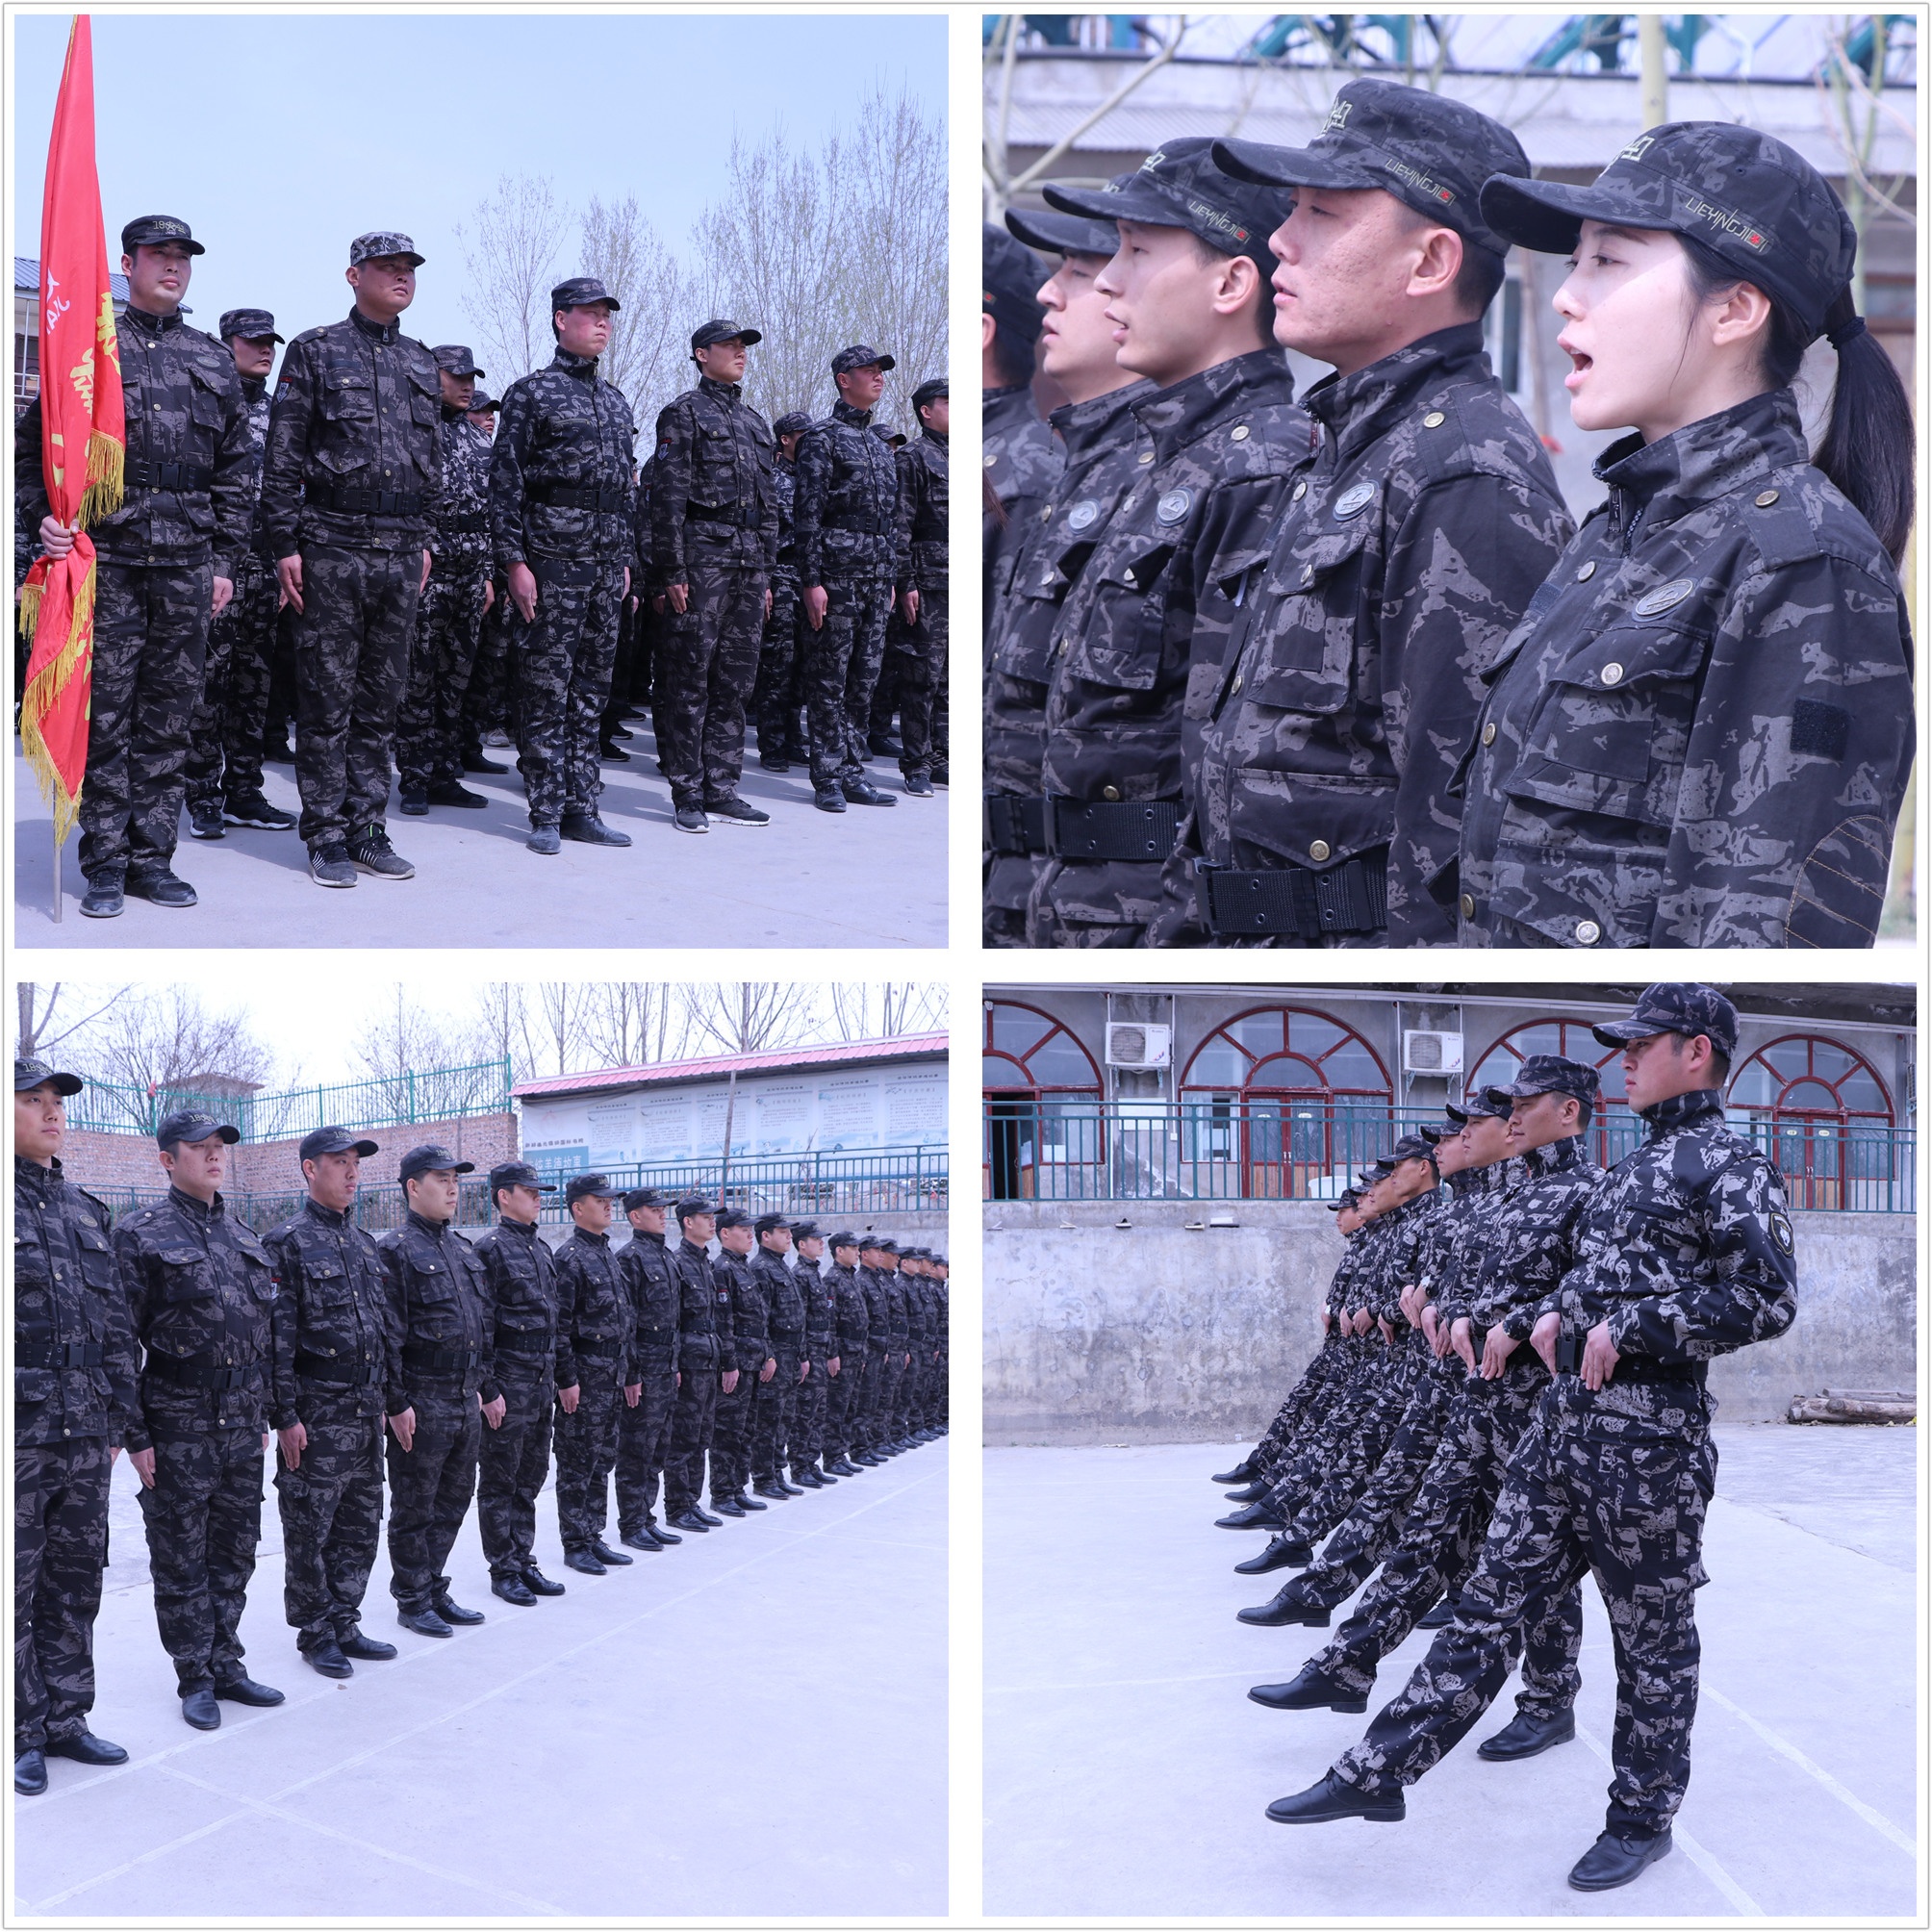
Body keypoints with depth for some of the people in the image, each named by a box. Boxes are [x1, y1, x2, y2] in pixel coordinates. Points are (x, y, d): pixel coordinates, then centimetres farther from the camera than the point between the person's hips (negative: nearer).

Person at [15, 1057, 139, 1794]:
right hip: (19, 1438, -6)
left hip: (85, 1438, 6)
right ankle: (21, 1738, 12)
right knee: (16, 1593, 2)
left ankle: (64, 1720, 24)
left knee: (75, 1584, 13)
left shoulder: (85, 1209, 14)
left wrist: (116, 1421, 13)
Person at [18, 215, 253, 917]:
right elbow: (31, 443, 5)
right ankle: (105, 866, 5)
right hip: (109, 560, -3)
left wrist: (225, 561, 10)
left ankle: (152, 858, 13)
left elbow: (237, 469, 14)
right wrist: (46, 518, -9)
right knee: (105, 714, -1)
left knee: (170, 715, 6)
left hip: (189, 563, 3)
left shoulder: (213, 361, 13)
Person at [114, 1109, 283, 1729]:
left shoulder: (245, 1238, 14)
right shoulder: (141, 1234, -5)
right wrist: (134, 1434, -13)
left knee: (234, 1553, 11)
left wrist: (265, 1415, 15)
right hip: (178, 1427, -6)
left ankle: (225, 1665, 22)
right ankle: (195, 1678, 12)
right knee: (181, 1560, 2)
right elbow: (120, 1340, -9)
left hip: (243, 1426, 6)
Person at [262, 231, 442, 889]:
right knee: (326, 700, -2)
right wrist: (286, 543, -10)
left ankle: (368, 830, 14)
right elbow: (282, 457, -4)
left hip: (402, 554, 5)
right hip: (332, 548, -5)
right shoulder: (315, 351, -1)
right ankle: (327, 836, 3)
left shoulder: (421, 362, 15)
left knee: (380, 700, 8)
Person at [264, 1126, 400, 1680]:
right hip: (316, 1411, -7)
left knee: (360, 1525, 12)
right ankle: (316, 1634, 11)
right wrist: (285, 1415, -17)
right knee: (309, 1529, 1)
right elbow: (277, 1336, -13)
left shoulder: (364, 1244, 14)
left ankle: (344, 1623, 21)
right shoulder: (287, 1243, -9)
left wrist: (389, 1396, 15)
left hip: (366, 1408, 7)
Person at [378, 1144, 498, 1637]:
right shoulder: (395, 1250, -10)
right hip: (422, 1405, -8)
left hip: (467, 1401, 8)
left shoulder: (464, 1250, 15)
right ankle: (413, 1601, 13)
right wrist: (398, 1404, -19)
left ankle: (435, 1590, 25)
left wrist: (489, 1388, 18)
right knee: (415, 1508, 3)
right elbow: (388, 1334, -15)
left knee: (453, 1500, 14)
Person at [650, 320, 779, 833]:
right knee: (691, 680, -4)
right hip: (702, 556, -7)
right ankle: (687, 795, -1)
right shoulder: (684, 413, -1)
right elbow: (668, 496, -8)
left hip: (749, 562, 7)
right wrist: (673, 572, -14)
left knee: (736, 681, 6)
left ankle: (721, 789, 11)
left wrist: (765, 575, 16)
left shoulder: (755, 421, 20)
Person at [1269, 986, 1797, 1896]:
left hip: (1647, 1434, -9)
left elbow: (1767, 1298, -20)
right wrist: (1548, 1314, 12)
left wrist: (1628, 1330, -19)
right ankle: (1379, 1773, 10)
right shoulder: (1635, 1164, 18)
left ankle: (1643, 1820, 20)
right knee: (1493, 1600, 9)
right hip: (1565, 1414, 9)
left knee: (1653, 1639, 6)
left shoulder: (1732, 1166, -9)